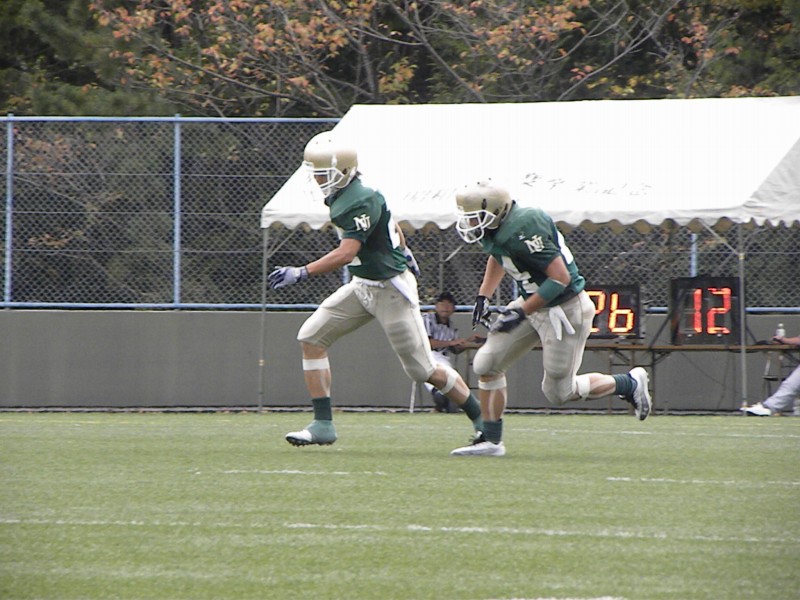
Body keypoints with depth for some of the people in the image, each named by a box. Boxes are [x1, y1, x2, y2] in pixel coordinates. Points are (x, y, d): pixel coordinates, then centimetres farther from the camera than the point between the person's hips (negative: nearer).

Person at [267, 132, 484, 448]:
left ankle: (481, 417, 18)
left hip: (390, 289, -9)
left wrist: (301, 273, -39)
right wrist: (404, 253, 35)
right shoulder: (339, 197, 3)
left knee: (422, 368, 0)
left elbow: (346, 254, -34)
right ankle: (323, 424, -1)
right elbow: (392, 225, 19)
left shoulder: (361, 202, -25)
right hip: (362, 286, 9)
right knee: (311, 338, -2)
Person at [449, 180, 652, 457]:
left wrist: (520, 313, -23)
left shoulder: (523, 230, -30)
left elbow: (561, 278, -28)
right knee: (487, 364, 3)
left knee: (558, 391, 3)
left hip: (565, 310, -9)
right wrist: (483, 297, 15)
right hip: (534, 304, 9)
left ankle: (630, 384, 21)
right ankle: (490, 439, 11)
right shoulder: (498, 230, -1)